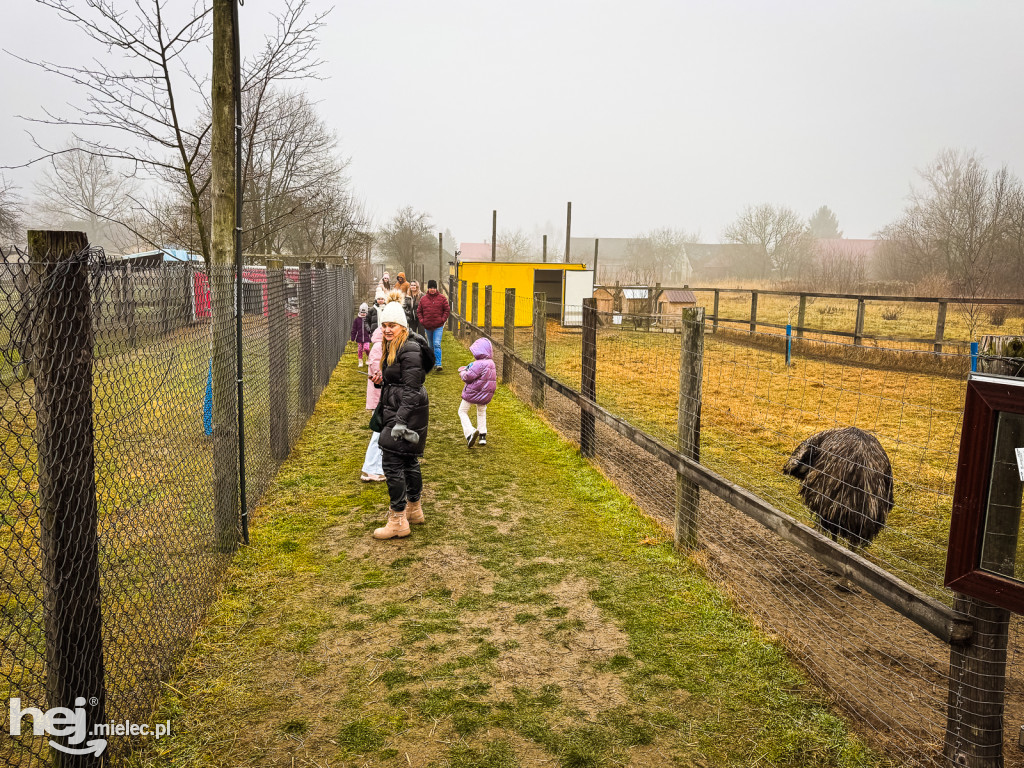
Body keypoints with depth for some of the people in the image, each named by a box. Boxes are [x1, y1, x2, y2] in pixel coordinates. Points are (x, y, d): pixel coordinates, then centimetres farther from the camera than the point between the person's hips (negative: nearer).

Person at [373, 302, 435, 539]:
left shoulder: (410, 350, -18)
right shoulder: (392, 347, 14)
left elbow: (411, 388, -22)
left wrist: (401, 421, -25)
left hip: (408, 412, -10)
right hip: (397, 410, 10)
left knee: (392, 463, -9)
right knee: (409, 460, 18)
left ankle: (398, 521, -3)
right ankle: (414, 509, 31)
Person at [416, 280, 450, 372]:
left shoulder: (442, 298, 0)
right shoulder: (423, 299, 6)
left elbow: (447, 309, 4)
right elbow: (418, 311, 12)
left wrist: (443, 319, -6)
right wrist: (421, 320, -1)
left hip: (438, 326, -3)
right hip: (427, 326, 3)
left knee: (437, 344, -15)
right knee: (431, 345, 15)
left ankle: (438, 364, -17)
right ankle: (432, 362, 29)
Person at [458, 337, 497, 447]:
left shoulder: (479, 364, -23)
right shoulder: (491, 363, 5)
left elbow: (468, 377, -23)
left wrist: (463, 373, 2)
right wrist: (467, 369, 9)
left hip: (472, 393, -7)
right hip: (484, 396, 7)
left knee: (462, 412, 8)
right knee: (481, 411, 28)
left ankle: (470, 432, -15)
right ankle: (482, 436, 21)